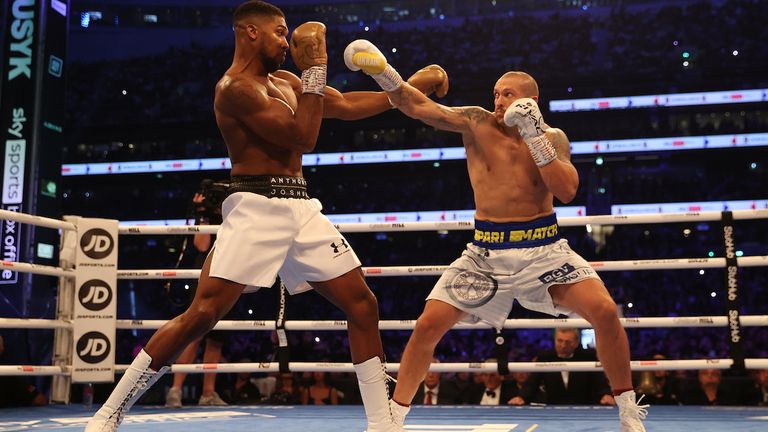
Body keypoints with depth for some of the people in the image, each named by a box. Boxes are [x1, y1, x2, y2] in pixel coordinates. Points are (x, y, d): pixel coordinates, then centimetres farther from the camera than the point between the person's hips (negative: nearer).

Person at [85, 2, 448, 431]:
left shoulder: (284, 81, 19)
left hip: (301, 207, 8)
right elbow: (303, 138, -15)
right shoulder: (236, 87, -9)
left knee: (363, 303, 3)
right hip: (257, 207, -8)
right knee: (203, 313, -14)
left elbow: (347, 105, 24)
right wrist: (316, 67, -10)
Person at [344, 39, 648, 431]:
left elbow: (567, 192, -12)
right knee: (427, 327, -8)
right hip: (486, 252, 0)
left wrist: (534, 134, -16)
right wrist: (382, 70, -26)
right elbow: (418, 107, -11)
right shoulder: (477, 123, 0)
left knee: (605, 312, -16)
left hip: (542, 247, 0)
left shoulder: (553, 138, 3)